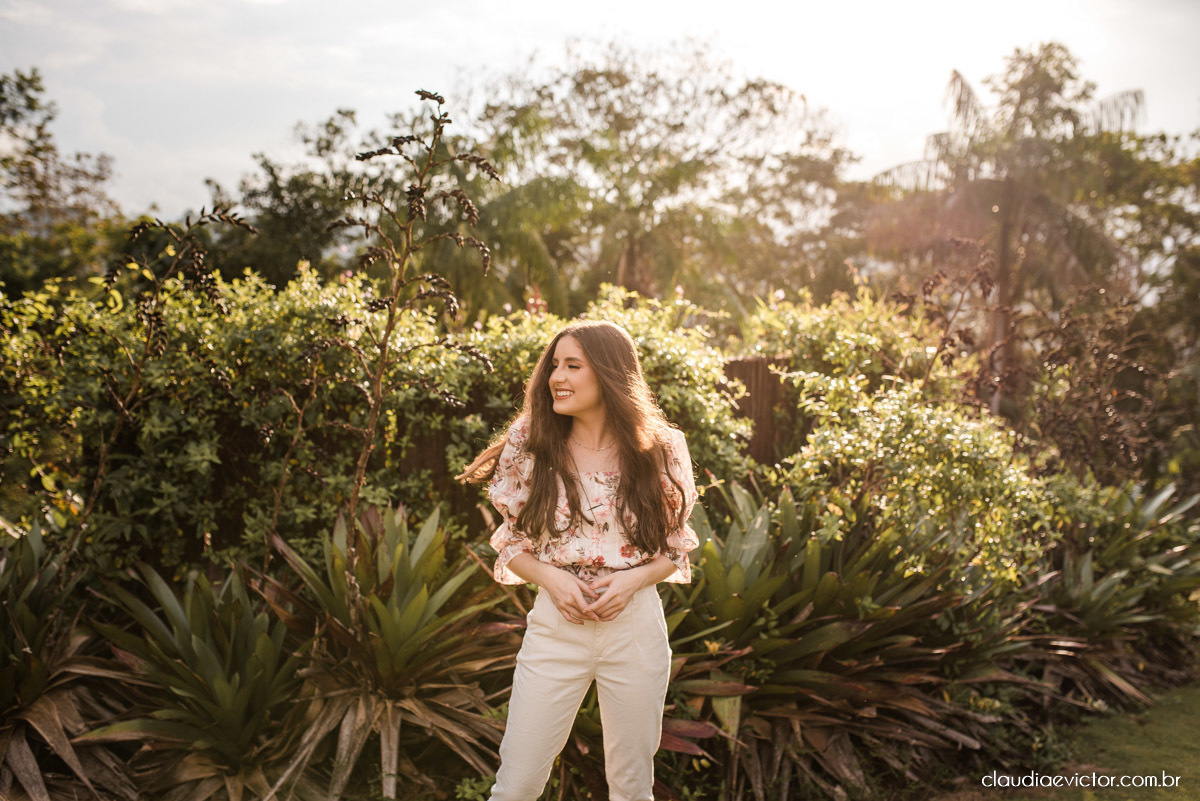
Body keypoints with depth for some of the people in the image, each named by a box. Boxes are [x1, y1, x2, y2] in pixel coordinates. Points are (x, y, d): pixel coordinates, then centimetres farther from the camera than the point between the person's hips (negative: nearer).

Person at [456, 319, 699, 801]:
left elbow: (675, 549, 6)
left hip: (636, 624, 0)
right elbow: (511, 543, 6)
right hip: (555, 624, 0)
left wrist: (632, 579, -13)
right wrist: (551, 577, -13)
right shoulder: (531, 444, -1)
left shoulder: (660, 450, -2)